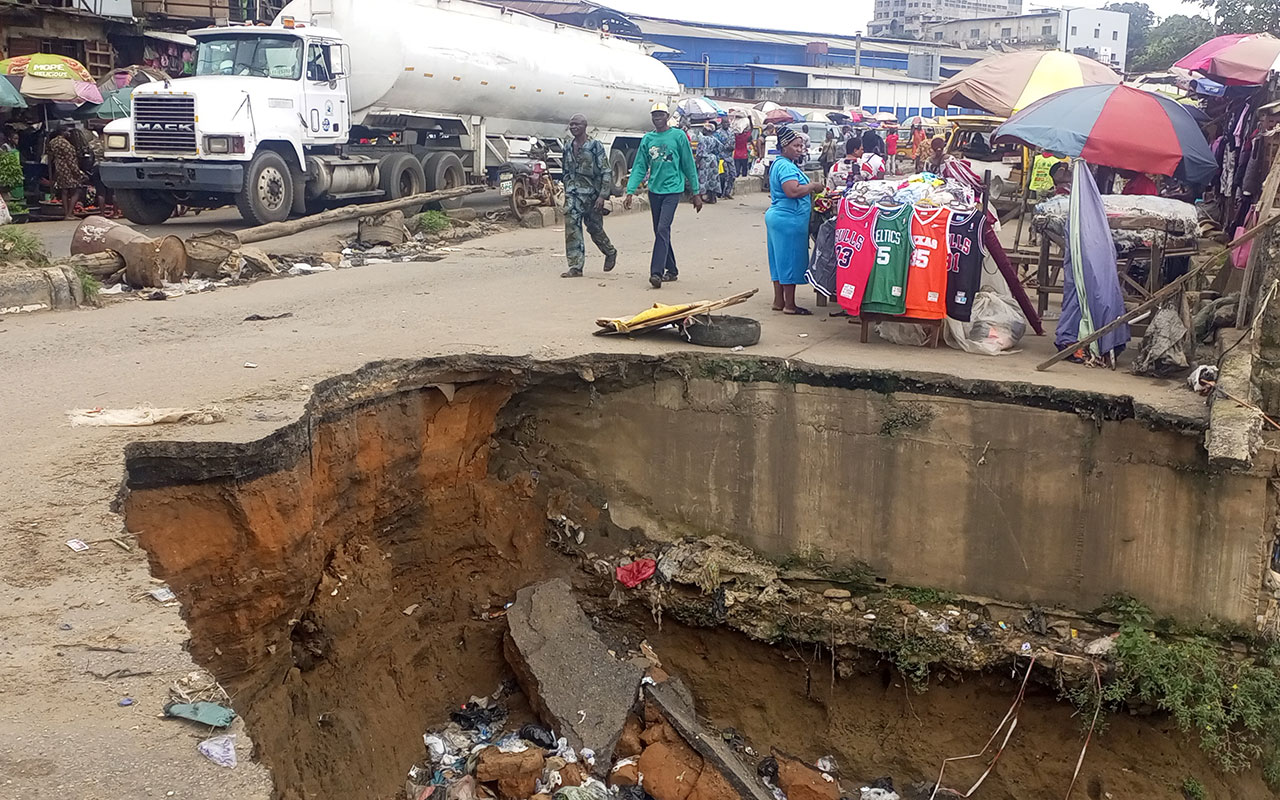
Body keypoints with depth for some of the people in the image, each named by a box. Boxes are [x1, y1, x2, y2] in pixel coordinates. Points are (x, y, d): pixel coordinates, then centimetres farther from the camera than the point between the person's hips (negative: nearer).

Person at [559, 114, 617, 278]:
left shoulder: (595, 146, -7)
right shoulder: (569, 147, 10)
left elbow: (606, 172, -10)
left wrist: (602, 196, -16)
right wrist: (567, 192, 17)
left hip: (592, 193, -4)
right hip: (573, 194, 4)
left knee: (595, 228, 9)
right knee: (571, 228, -10)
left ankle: (610, 252, 37)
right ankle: (575, 267, -9)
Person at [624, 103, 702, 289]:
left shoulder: (678, 136, -3)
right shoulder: (647, 139, 8)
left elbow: (689, 165, 1)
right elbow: (639, 167, 8)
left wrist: (696, 193, 2)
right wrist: (630, 192, -1)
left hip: (672, 189, -5)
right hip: (654, 190, 5)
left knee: (663, 229, -17)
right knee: (659, 232, 11)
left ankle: (656, 272, -21)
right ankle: (671, 269, 25)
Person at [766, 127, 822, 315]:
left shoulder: (779, 164, 17)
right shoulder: (786, 166, -17)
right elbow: (793, 191, -28)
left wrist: (809, 189, 17)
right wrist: (813, 186, -15)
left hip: (777, 216, 11)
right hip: (789, 220, -11)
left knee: (781, 261, 14)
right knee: (790, 260, -4)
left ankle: (779, 301, 20)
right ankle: (789, 305, 1)